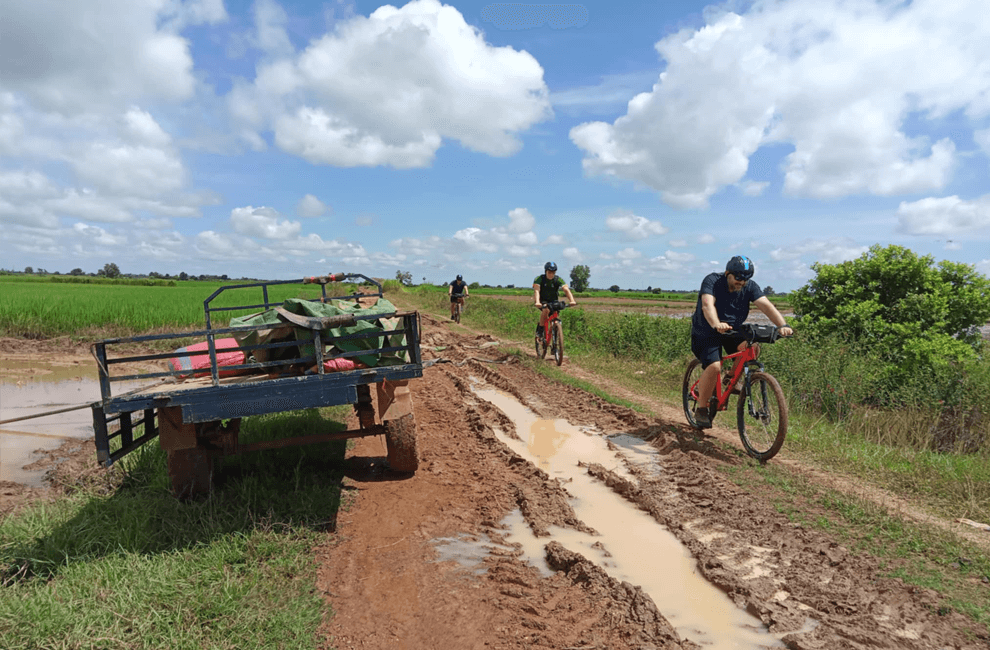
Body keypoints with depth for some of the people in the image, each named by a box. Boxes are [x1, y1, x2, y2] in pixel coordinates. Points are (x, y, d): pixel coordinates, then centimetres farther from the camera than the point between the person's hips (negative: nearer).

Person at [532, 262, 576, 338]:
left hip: (553, 301, 3)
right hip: (542, 301, -3)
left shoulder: (558, 280, -15)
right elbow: (536, 290, -33)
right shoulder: (539, 279, -19)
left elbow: (566, 289, -28)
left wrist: (572, 301, -46)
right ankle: (540, 329, -19)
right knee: (546, 309, -34)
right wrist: (537, 302, -52)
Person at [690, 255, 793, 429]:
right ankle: (701, 409, -8)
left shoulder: (750, 287, -8)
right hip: (706, 334, -4)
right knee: (714, 367, -25)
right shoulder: (712, 281, -20)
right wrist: (717, 325, -56)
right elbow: (707, 305, -37)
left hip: (733, 331, 4)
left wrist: (783, 325, -38)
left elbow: (766, 305, -20)